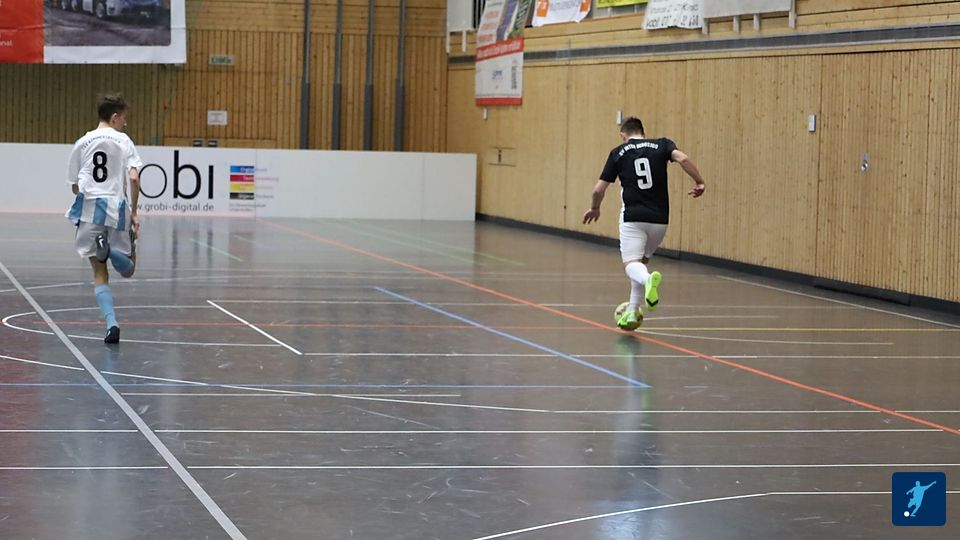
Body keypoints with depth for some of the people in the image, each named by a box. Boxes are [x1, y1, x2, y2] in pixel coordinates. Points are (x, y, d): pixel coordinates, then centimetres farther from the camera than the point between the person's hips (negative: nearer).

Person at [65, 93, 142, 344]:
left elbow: (74, 185, 14)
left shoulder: (82, 143, 10)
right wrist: (133, 212, -3)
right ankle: (111, 250, -20)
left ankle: (111, 324, -10)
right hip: (117, 209, -2)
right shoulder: (124, 141, 2)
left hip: (89, 209, 2)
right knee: (128, 269, 15)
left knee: (100, 273, 10)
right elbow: (134, 179, -10)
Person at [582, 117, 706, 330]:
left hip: (633, 218, -3)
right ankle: (632, 312, 18)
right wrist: (700, 182, -2)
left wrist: (594, 209, 25)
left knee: (631, 264, -6)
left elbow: (599, 189, 7)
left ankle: (648, 279, -42)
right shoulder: (661, 145, 9)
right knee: (641, 261, 22)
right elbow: (683, 158, -12)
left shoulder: (618, 153, 8)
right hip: (659, 219, 3)